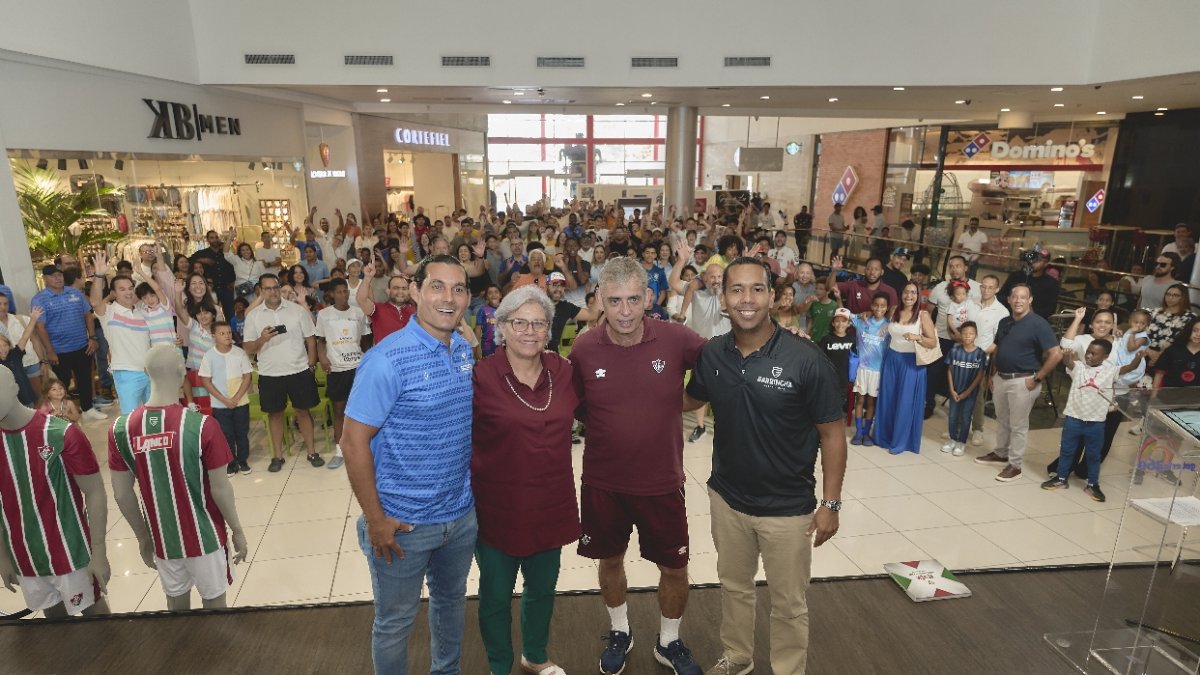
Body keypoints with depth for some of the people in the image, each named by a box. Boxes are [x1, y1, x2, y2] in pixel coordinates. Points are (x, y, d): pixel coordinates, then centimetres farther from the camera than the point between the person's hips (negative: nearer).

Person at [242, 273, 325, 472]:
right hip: (269, 374, 1)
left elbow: (311, 340, 2)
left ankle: (312, 452, 17)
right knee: (275, 413, 10)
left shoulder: (298, 310, -2)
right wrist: (262, 339, -18)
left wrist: (311, 366, -2)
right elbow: (248, 348, 2)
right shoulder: (253, 316, 2)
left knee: (303, 411, 6)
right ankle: (278, 455, 21)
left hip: (299, 371, -1)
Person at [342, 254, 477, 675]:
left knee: (451, 601, 26)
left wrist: (473, 489, 9)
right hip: (404, 522, -6)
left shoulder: (466, 351, -1)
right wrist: (375, 520, -16)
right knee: (395, 621, 15)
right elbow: (354, 441, -18)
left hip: (462, 515, 6)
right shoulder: (387, 360, -21)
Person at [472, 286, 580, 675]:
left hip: (551, 504, 4)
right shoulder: (480, 376, -17)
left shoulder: (565, 371, -3)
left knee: (543, 587, 24)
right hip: (498, 507, -4)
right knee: (496, 596, 16)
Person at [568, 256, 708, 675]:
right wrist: (606, 424, -8)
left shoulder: (676, 339, -16)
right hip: (603, 482, 1)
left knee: (674, 567, 15)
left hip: (661, 482, 0)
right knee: (610, 560, 20)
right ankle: (620, 633, 48)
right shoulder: (583, 349, -13)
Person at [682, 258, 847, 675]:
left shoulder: (805, 359, -20)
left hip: (787, 506, -3)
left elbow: (832, 433, -12)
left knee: (789, 603, 17)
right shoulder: (711, 354, -8)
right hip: (727, 497, 4)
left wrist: (830, 503, -11)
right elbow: (690, 399, 11)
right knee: (733, 586, 25)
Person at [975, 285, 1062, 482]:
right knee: (1002, 420, 19)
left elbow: (1056, 354, -17)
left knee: (1018, 425, 3)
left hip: (1022, 381, -7)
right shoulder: (1004, 322, 8)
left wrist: (1037, 379, -16)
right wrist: (993, 374, 14)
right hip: (1000, 378, 7)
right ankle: (1000, 454, 35)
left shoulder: (1038, 324, -13)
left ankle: (1014, 465, 12)